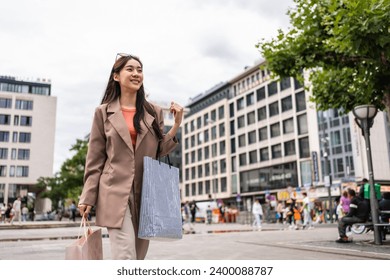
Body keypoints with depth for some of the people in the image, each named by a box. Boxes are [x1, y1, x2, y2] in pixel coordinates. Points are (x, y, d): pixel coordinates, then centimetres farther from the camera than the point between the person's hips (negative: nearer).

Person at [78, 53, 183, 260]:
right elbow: (95, 159, 4)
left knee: (138, 257, 12)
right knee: (125, 258, -13)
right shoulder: (103, 112, 5)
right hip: (116, 192, -3)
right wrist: (88, 197, -2)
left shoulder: (154, 113, 12)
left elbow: (159, 151, 10)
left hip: (146, 194, 4)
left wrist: (176, 125, -1)